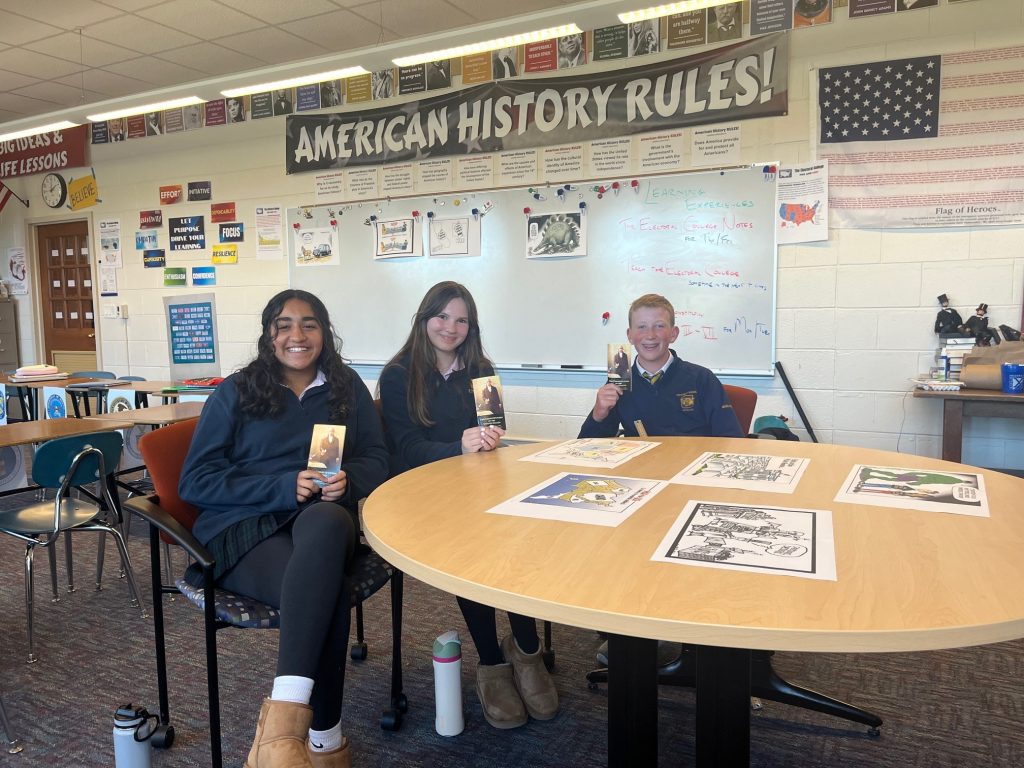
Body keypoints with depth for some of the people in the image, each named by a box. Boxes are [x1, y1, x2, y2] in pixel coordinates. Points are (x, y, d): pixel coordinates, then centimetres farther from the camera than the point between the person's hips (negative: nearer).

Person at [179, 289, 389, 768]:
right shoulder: (236, 393, 8)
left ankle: (284, 714, -43)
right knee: (327, 592, -36)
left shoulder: (347, 387, 15)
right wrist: (284, 488, -14)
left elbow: (376, 459, 13)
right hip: (245, 527, -1)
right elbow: (195, 481, 1)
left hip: (325, 519, 2)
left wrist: (347, 480, -14)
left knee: (325, 521, -40)